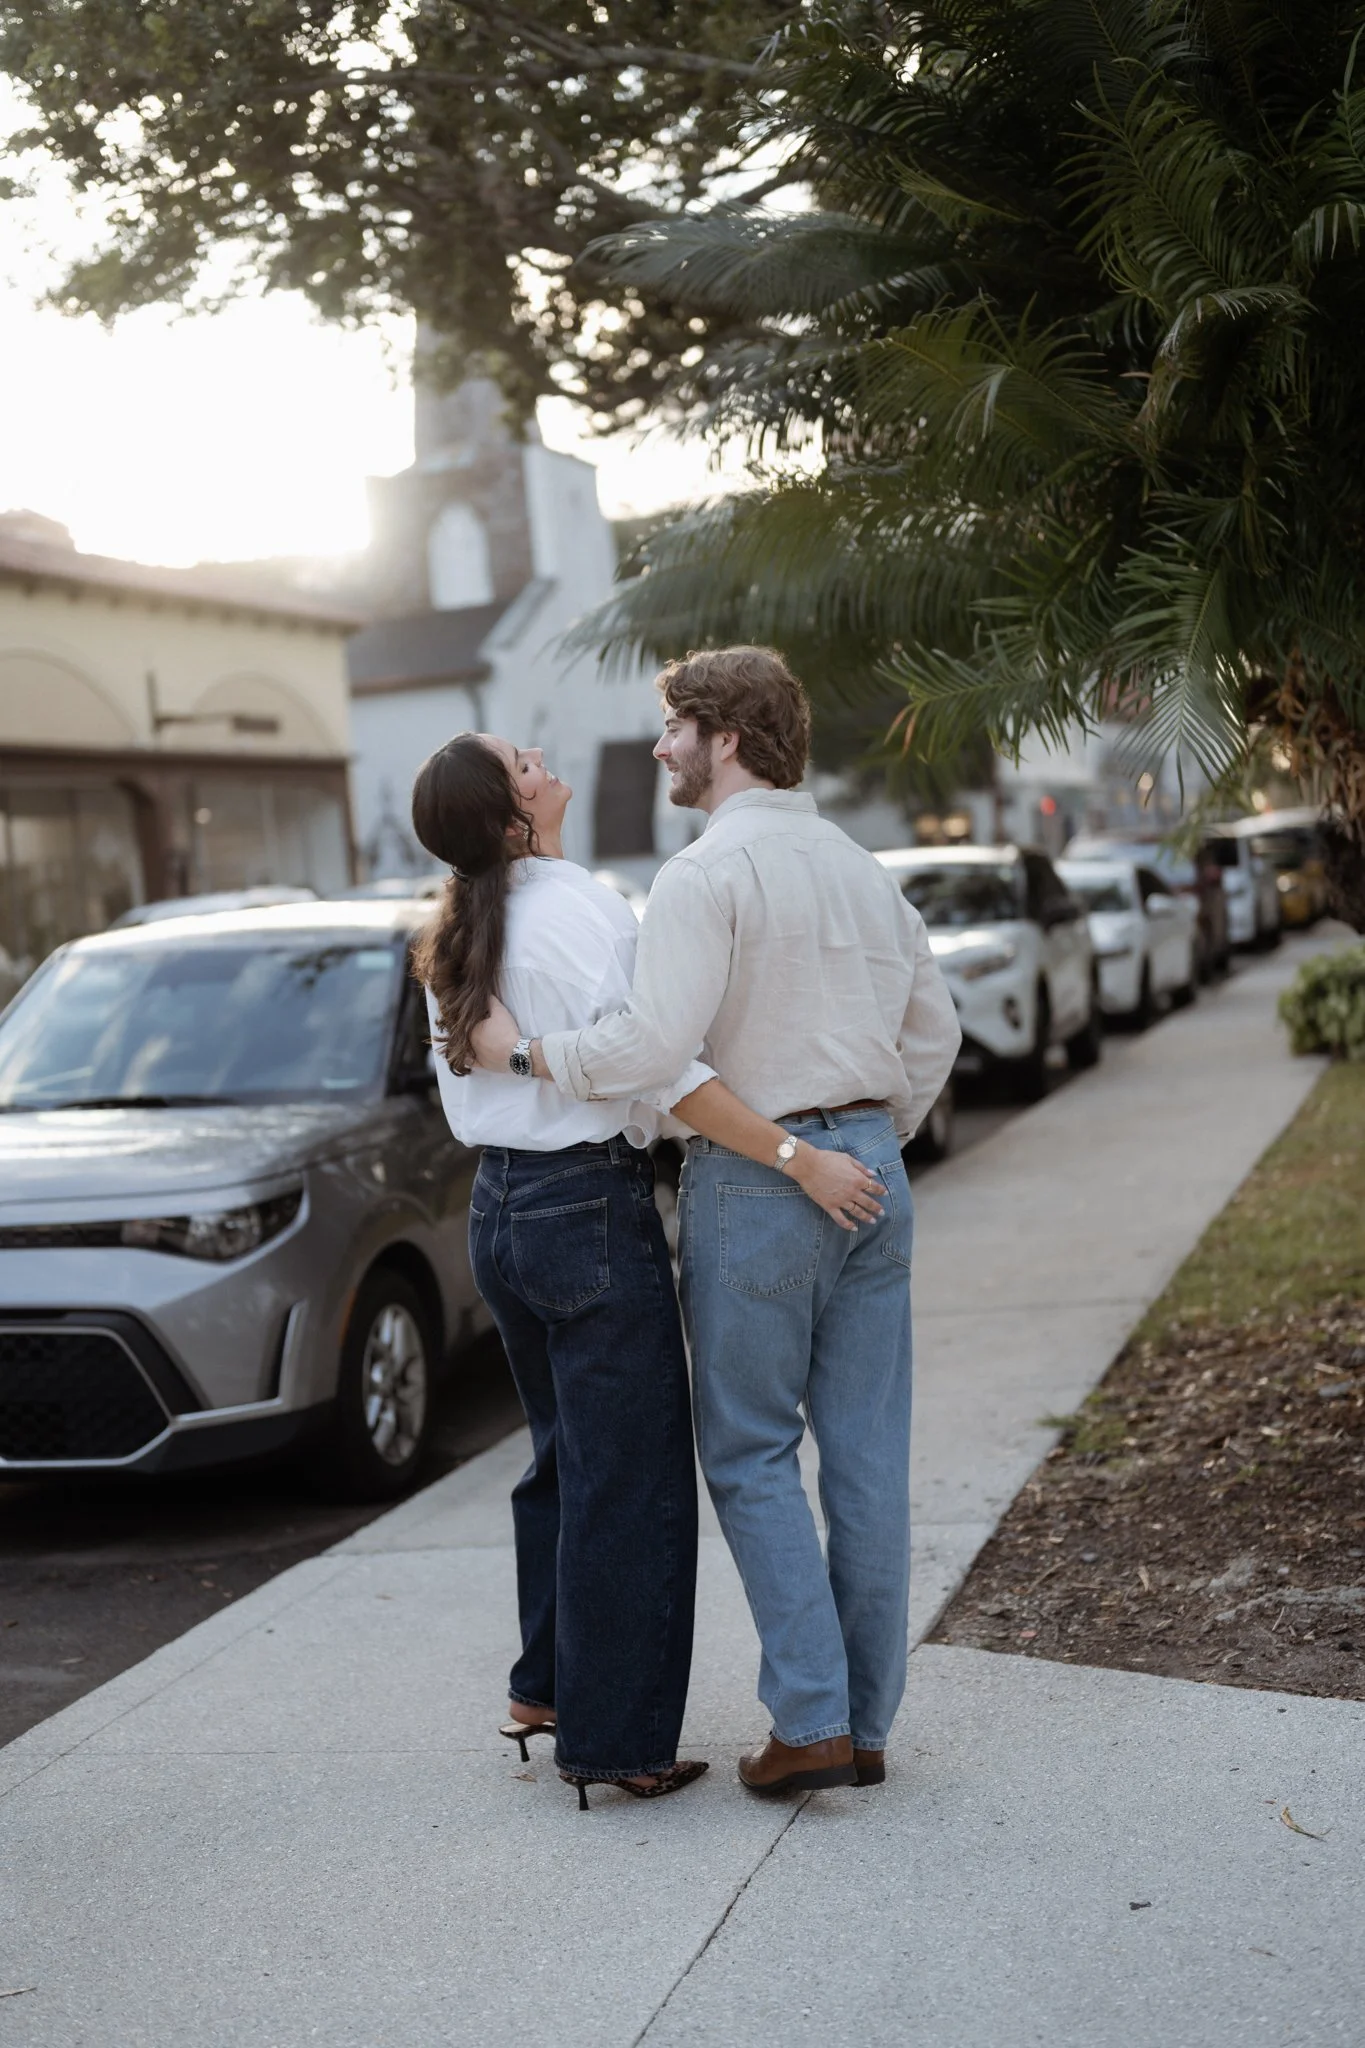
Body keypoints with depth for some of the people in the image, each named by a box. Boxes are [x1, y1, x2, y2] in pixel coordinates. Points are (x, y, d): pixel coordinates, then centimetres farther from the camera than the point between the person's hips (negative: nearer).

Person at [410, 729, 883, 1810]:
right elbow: (657, 1067, -25)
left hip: (499, 1208, 9)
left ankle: (546, 1686, 32)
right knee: (630, 1477, 1)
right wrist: (800, 1159, -25)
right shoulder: (579, 910, -17)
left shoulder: (458, 935, 10)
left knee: (566, 1457, 22)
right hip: (592, 1207, -9)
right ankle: (613, 1740, 8)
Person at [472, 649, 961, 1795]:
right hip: (872, 1170, 7)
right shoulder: (864, 871, 13)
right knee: (868, 1454, 8)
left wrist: (523, 1052, -10)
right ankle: (866, 1723, 16)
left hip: (755, 1177, -7)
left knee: (752, 1453, 4)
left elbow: (656, 1044, -22)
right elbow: (934, 1029, 18)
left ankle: (811, 1719, 1)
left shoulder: (707, 874, -12)